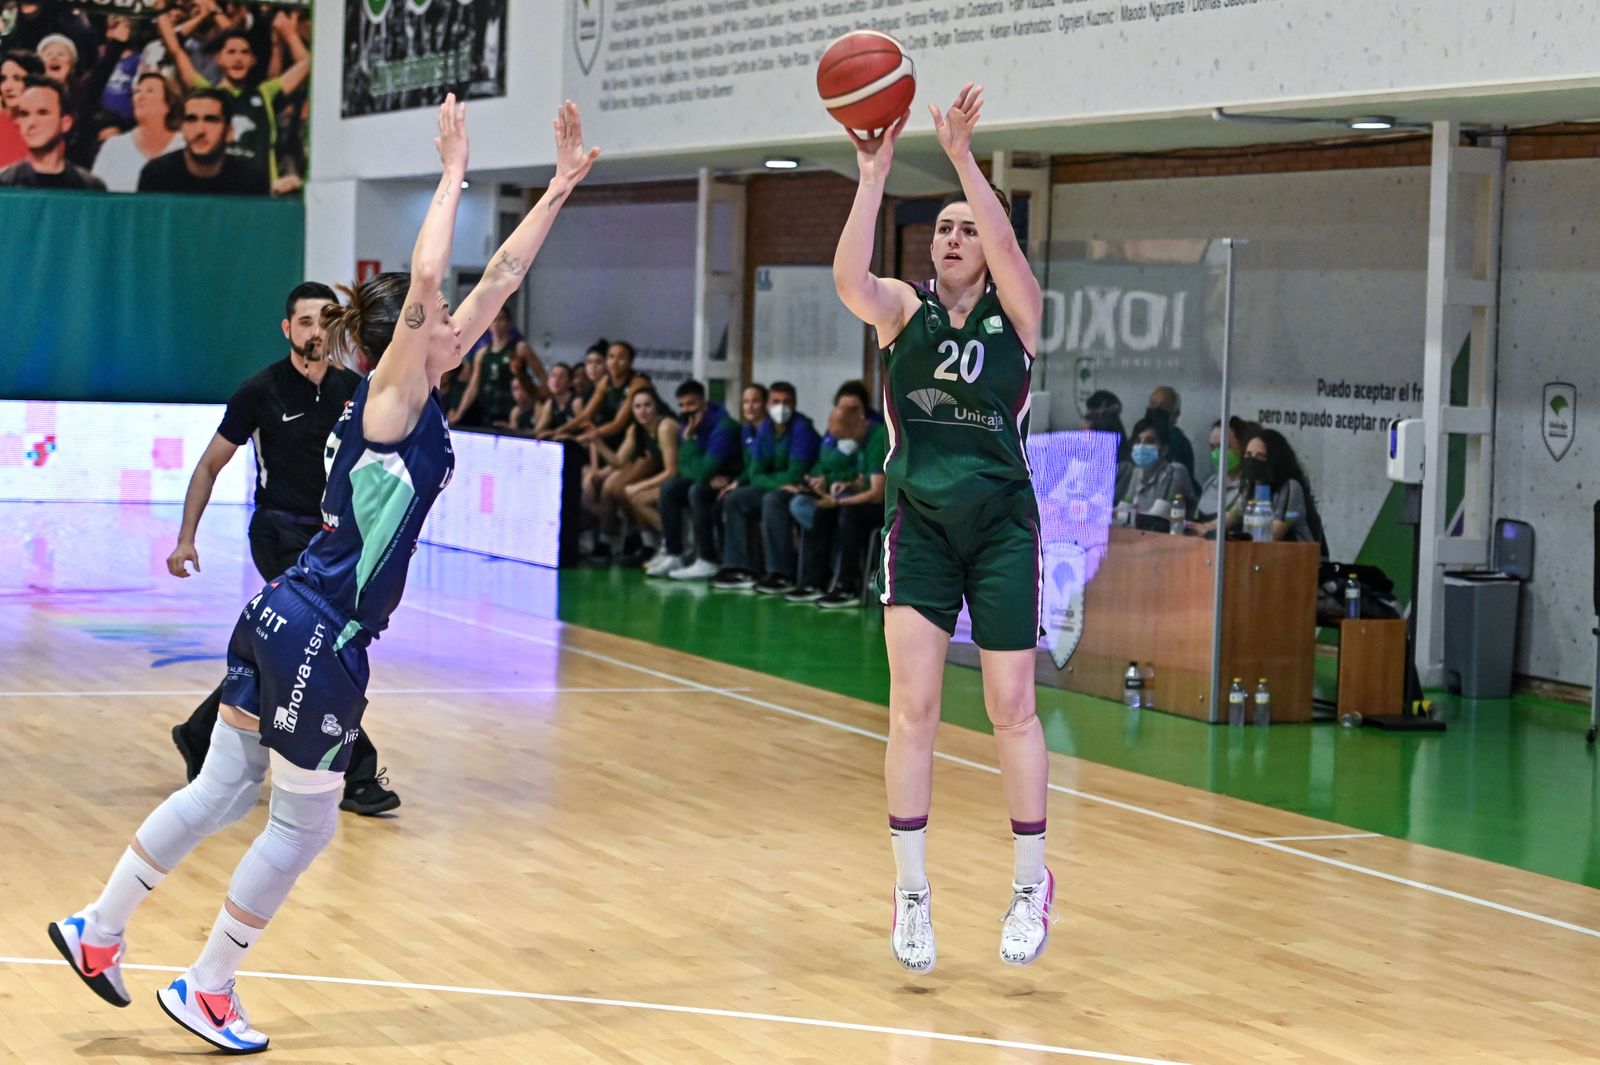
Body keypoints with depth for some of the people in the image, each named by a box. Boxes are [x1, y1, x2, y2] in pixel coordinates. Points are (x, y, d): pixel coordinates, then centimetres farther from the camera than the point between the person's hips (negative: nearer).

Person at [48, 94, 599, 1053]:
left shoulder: (418, 397, 8)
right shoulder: (391, 399, -13)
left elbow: (499, 278, 12)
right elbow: (424, 282, -31)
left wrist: (563, 184, 13)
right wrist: (454, 172, -22)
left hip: (285, 621, 8)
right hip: (318, 639, -8)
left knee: (224, 792, 15)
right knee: (303, 826, 5)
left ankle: (98, 929, 22)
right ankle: (206, 991, 15)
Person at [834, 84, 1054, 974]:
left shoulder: (1017, 313, 1)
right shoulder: (905, 310, 2)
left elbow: (1007, 249, -21)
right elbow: (850, 277, -20)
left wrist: (963, 156, -28)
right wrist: (875, 172, -27)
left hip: (1002, 524, -1)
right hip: (919, 523, 1)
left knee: (1012, 710, 3)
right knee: (913, 707, -6)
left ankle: (1032, 884, 19)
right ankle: (912, 892, 5)